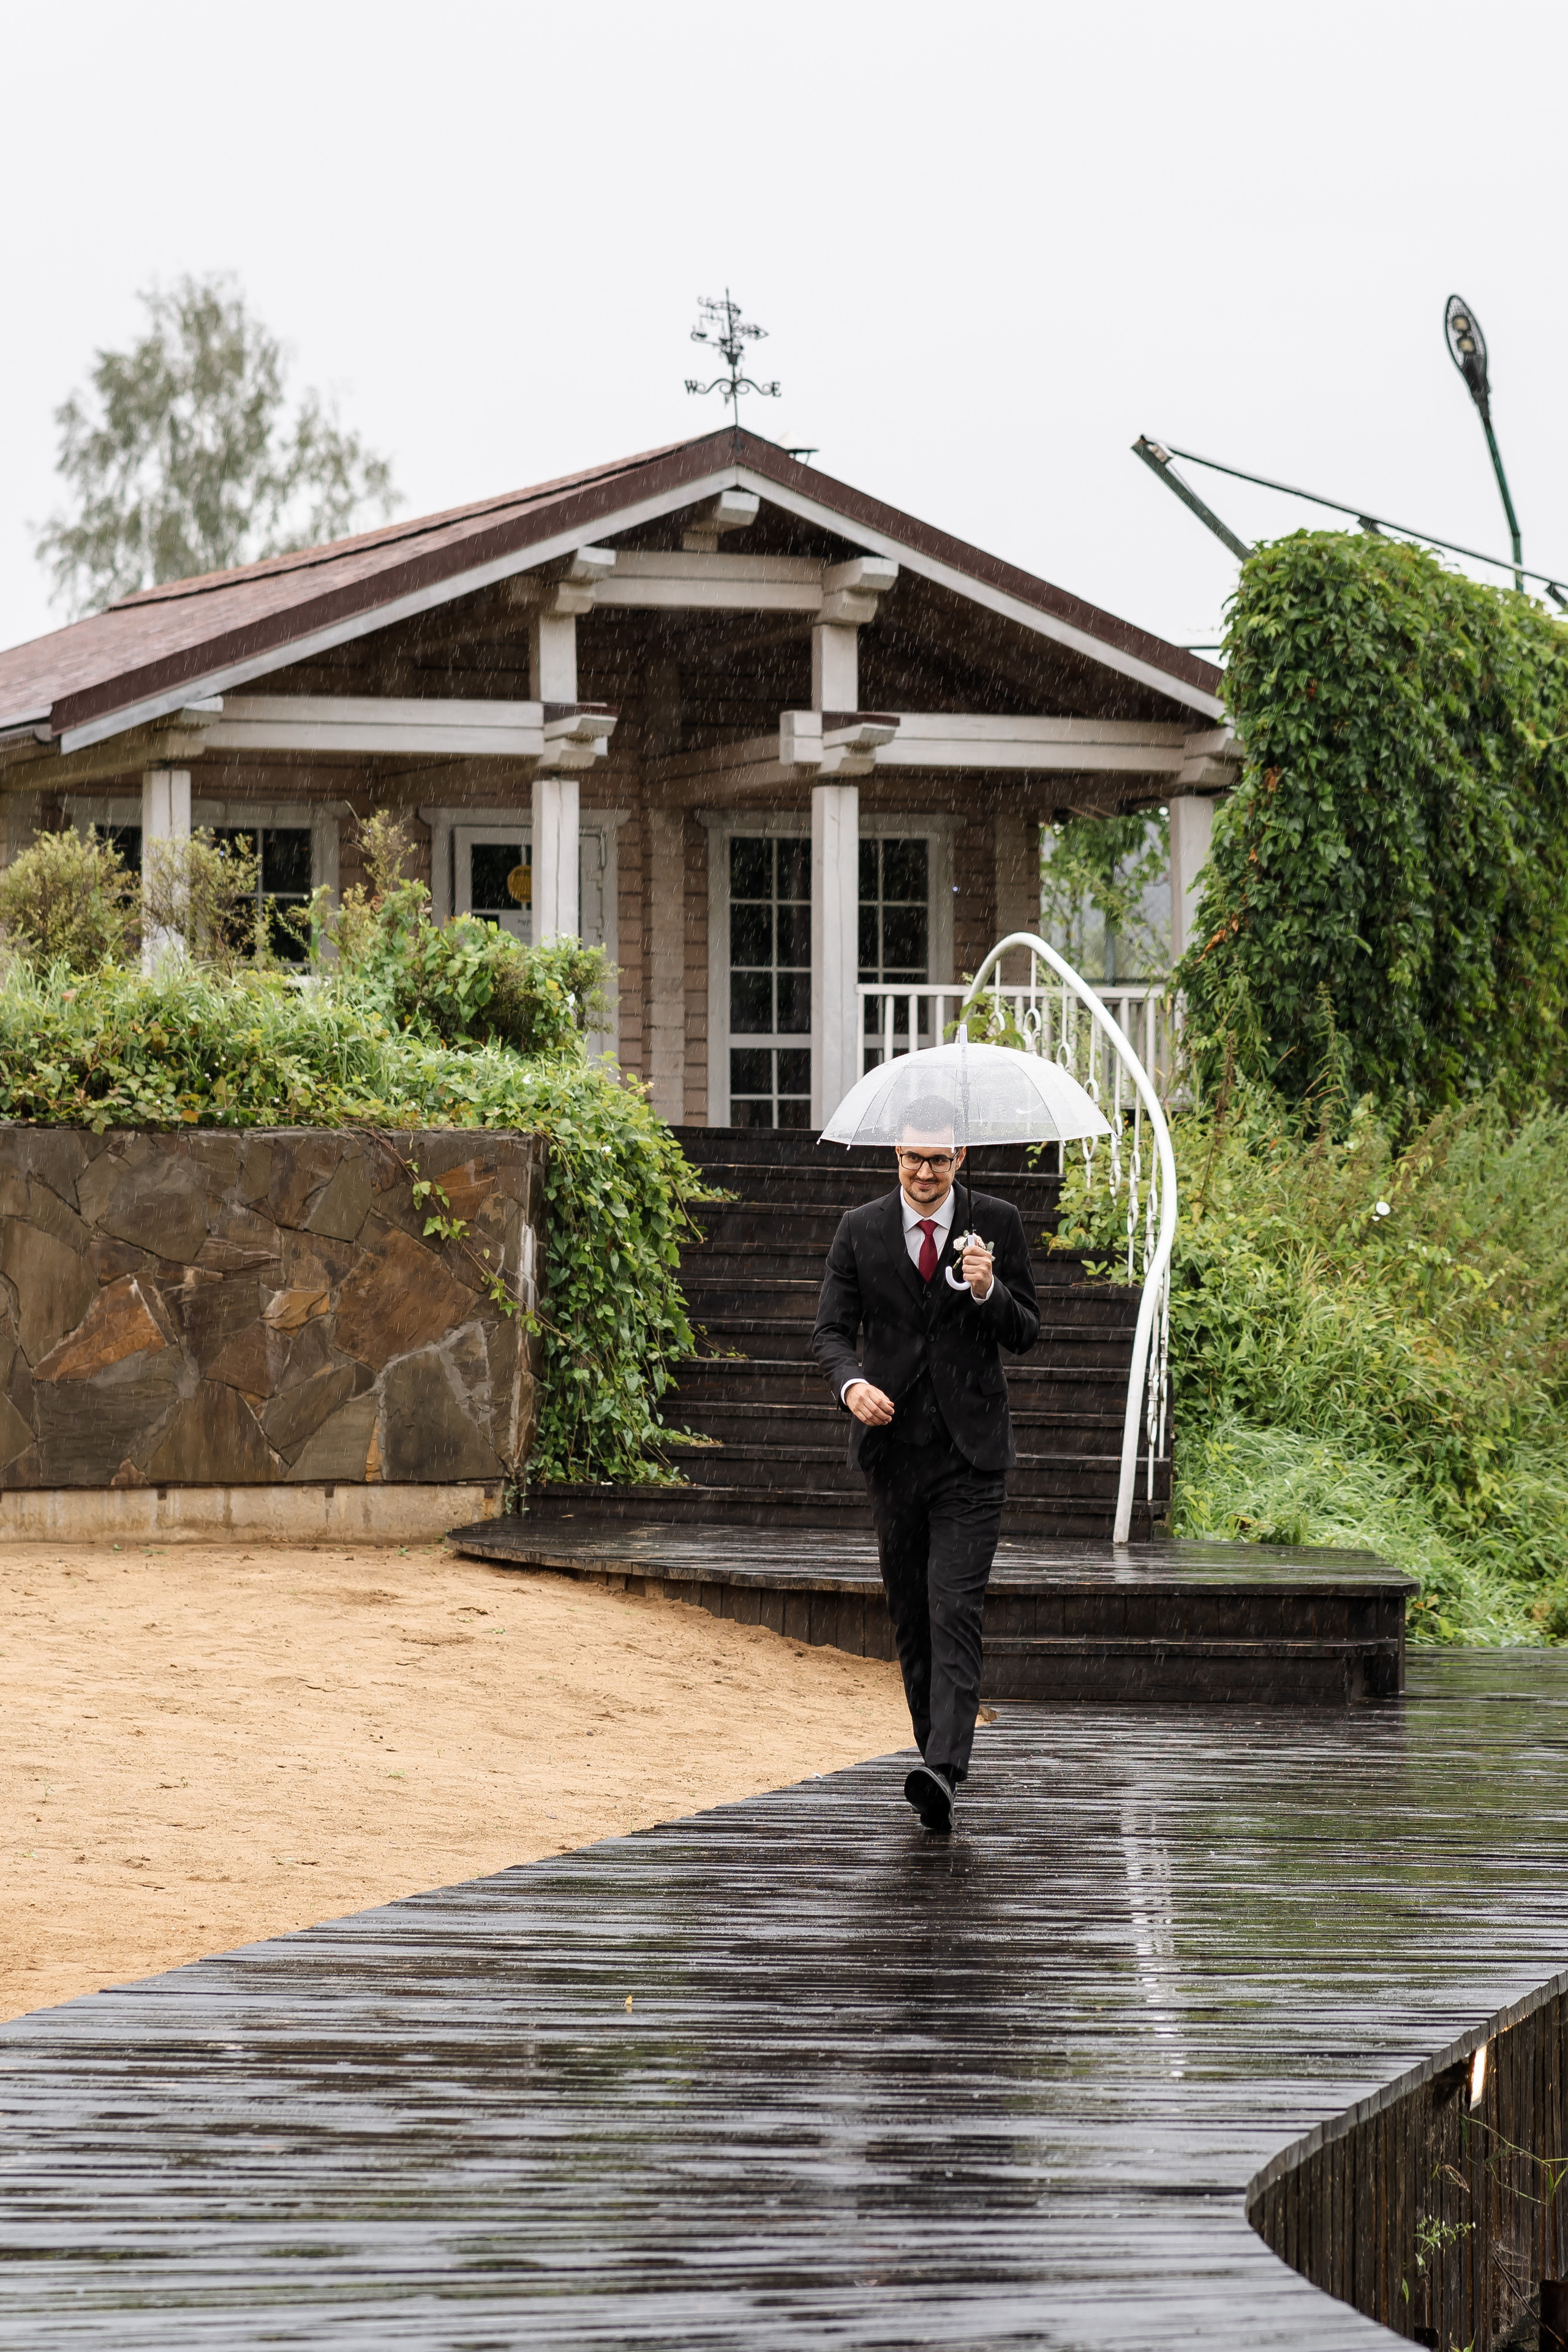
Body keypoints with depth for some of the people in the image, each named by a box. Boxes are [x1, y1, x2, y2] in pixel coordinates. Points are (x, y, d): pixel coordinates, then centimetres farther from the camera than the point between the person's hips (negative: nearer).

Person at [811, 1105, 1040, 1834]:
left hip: (970, 1451, -3)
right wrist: (851, 1384, -21)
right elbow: (831, 1329, 0)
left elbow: (1026, 1334, 3)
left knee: (956, 1611, -15)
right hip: (893, 1442, 3)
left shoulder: (996, 1224, 2)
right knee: (909, 1614, 9)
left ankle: (943, 1768, -25)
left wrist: (989, 1290, -18)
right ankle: (935, 1748, 22)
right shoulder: (860, 1231, 4)